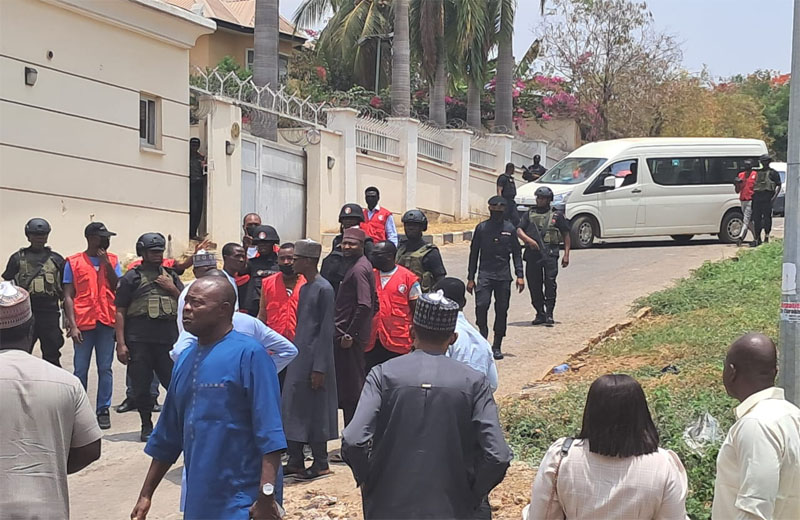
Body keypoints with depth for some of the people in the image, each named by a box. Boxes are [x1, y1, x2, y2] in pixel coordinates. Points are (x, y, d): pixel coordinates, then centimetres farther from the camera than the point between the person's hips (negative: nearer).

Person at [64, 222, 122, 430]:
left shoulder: (112, 260, 11)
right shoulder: (73, 262, 4)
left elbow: (119, 288, 2)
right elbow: (68, 296, 1)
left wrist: (106, 264, -5)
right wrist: (72, 325, -7)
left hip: (107, 321, 2)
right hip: (83, 322, -2)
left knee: (105, 368, 3)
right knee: (80, 369, 0)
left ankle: (103, 410, 8)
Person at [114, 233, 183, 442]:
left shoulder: (171, 276, 17)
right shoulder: (132, 278, 5)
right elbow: (120, 312, 2)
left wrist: (173, 289, 1)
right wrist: (121, 343, -6)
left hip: (168, 339, 2)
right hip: (139, 341, -2)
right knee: (141, 386, 1)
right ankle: (147, 426, 15)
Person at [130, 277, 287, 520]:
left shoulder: (248, 354, -11)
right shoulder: (185, 359, 11)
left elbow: (269, 431, -17)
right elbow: (168, 437, 18)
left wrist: (266, 497, -23)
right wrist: (146, 494, 18)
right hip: (198, 500, 7)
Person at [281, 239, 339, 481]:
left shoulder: (323, 289, -13)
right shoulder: (304, 288, 13)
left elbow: (326, 330, -16)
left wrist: (319, 368, -18)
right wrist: (295, 355, 15)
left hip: (314, 357, -9)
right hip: (299, 357, 9)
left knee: (315, 410, -2)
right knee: (293, 408, 9)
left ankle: (321, 463, 8)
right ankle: (295, 461, 17)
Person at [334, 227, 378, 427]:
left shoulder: (359, 269, -16)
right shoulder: (364, 265, 15)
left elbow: (364, 306, -24)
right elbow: (373, 303, 21)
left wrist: (349, 334, -21)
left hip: (349, 337, -11)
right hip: (350, 333, 11)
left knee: (350, 387, -5)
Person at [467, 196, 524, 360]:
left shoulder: (509, 229, 6)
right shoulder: (481, 228, 4)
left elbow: (516, 253, 11)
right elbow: (474, 253, 8)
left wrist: (519, 275, 2)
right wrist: (470, 278, 5)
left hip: (504, 276, 1)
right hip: (485, 274, -1)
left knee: (502, 310, 3)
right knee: (481, 305, -18)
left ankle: (497, 346, 12)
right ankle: (482, 335, 2)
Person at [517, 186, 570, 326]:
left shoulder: (557, 215, 10)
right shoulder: (529, 214, 15)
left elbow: (566, 235, 11)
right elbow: (519, 230, 5)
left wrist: (566, 255, 4)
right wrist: (529, 240, -14)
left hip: (550, 253, -3)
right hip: (532, 253, 3)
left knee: (550, 283, -11)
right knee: (534, 284, 4)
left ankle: (549, 314, -10)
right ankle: (540, 314, 14)